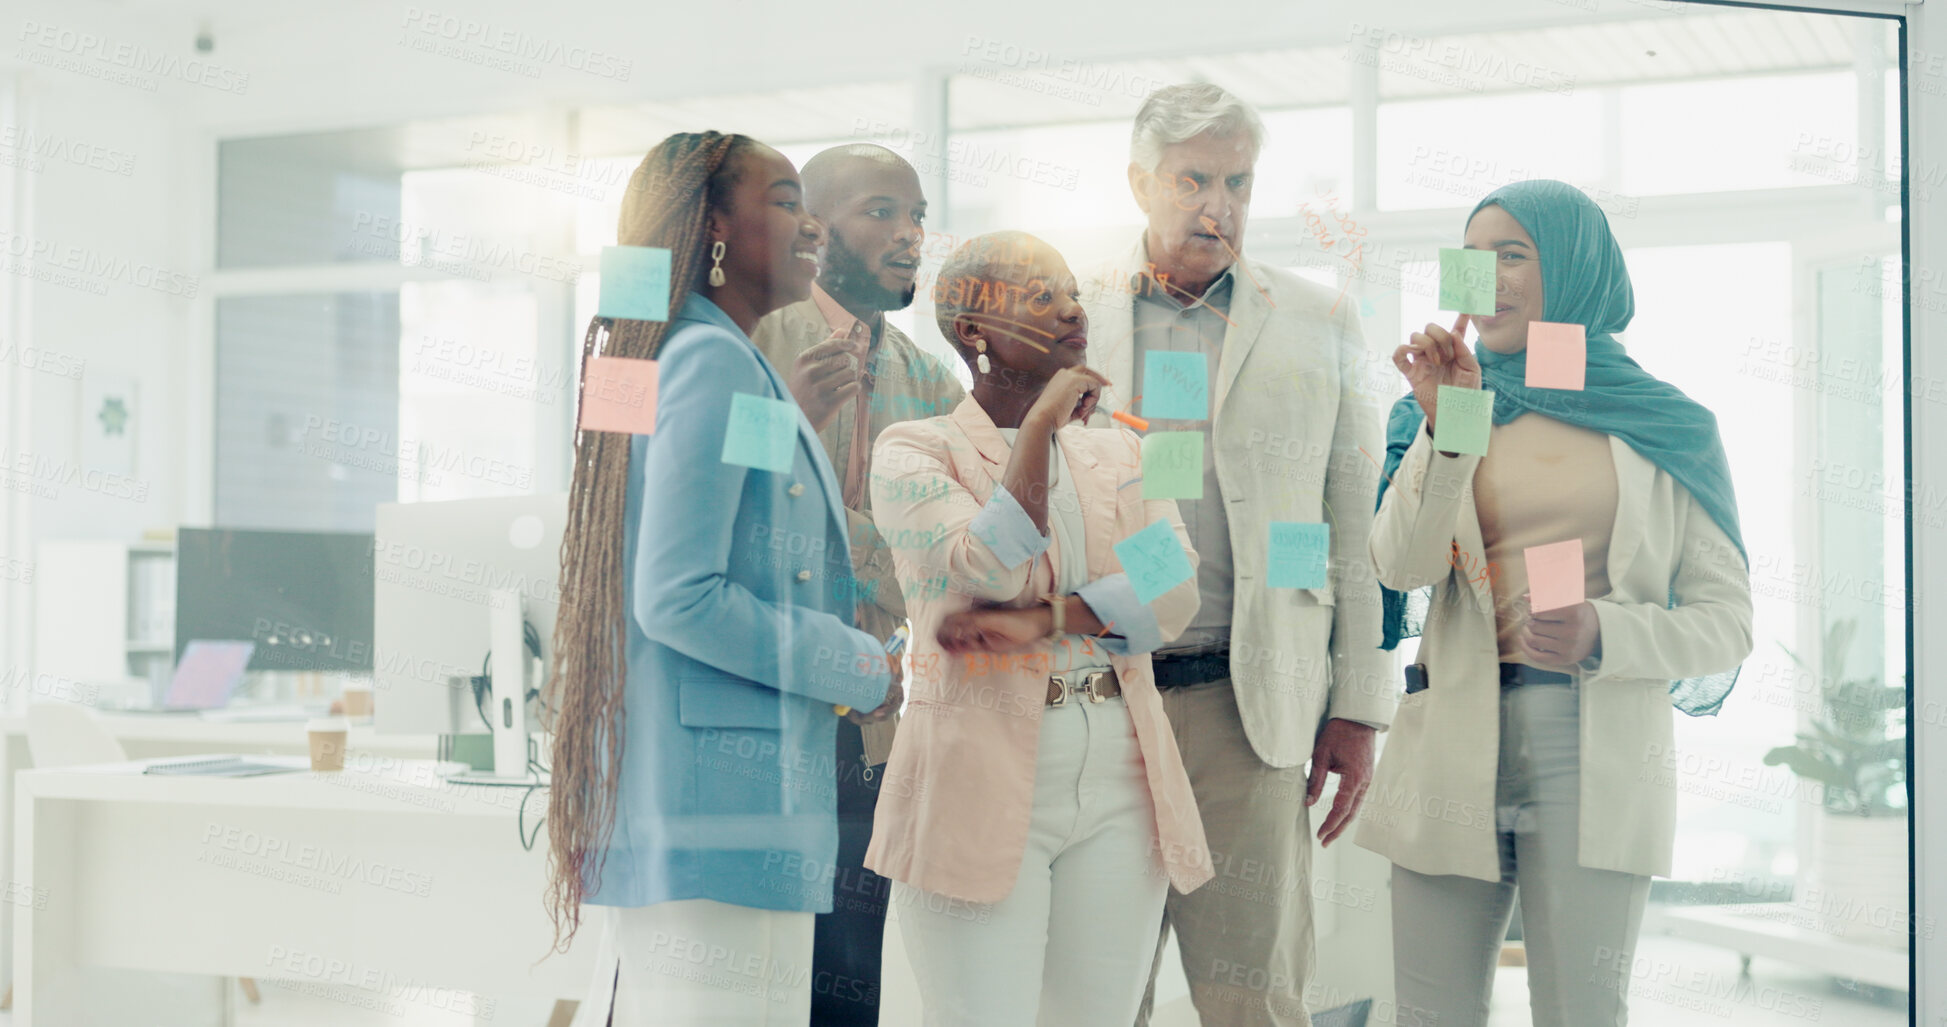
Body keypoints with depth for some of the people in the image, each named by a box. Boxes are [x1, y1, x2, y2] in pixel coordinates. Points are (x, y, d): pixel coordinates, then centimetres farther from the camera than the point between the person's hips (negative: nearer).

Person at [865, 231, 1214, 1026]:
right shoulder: (917, 451, 1)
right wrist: (1042, 423, -14)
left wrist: (1039, 620, -15)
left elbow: (1174, 591, -1)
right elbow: (989, 571, -15)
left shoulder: (1118, 456, 15)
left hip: (1118, 790, 5)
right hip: (983, 788, -4)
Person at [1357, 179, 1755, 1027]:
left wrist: (1603, 634, -14)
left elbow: (1726, 621, 3)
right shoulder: (1452, 404, 12)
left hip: (1594, 753, -2)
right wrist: (1443, 428, -15)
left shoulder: (1664, 429, 7)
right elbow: (1402, 566, -3)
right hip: (1454, 748, 2)